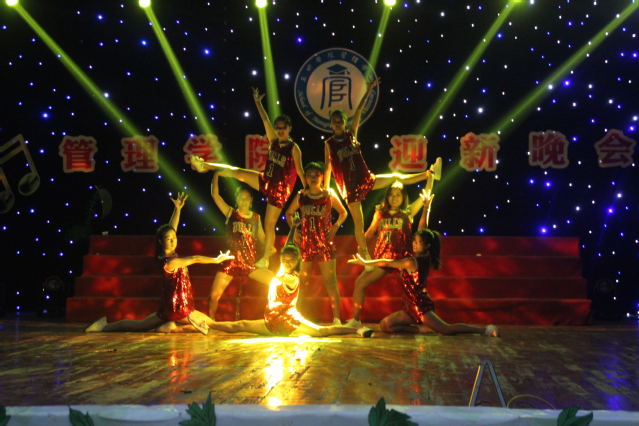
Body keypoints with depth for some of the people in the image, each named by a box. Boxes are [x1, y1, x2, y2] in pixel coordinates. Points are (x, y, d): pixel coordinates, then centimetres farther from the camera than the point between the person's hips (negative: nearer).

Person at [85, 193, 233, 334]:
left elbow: (171, 229, 7)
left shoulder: (168, 256, 2)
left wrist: (177, 209, 5)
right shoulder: (170, 262, -22)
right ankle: (172, 327, -4)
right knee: (209, 324, 0)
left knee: (139, 325, 22)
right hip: (178, 309, -9)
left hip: (168, 307, 9)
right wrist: (216, 259, -10)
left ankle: (106, 326, 18)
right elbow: (195, 259, -19)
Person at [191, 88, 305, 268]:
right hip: (265, 180, 6)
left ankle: (265, 258, 14)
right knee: (236, 172, -2)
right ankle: (204, 165, 11)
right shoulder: (273, 141, 2)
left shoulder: (294, 148, -14)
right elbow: (266, 121, 1)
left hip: (279, 189, -6)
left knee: (269, 224, 0)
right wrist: (258, 103, 1)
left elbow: (299, 171, -15)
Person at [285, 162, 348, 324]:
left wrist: (335, 227, -1)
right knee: (301, 281, 3)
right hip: (305, 242, 2)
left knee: (330, 282, -3)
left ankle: (336, 318, 0)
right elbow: (289, 213, 20)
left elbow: (343, 213, 12)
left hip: (325, 242, -2)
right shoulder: (300, 197, 6)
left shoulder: (329, 195, 2)